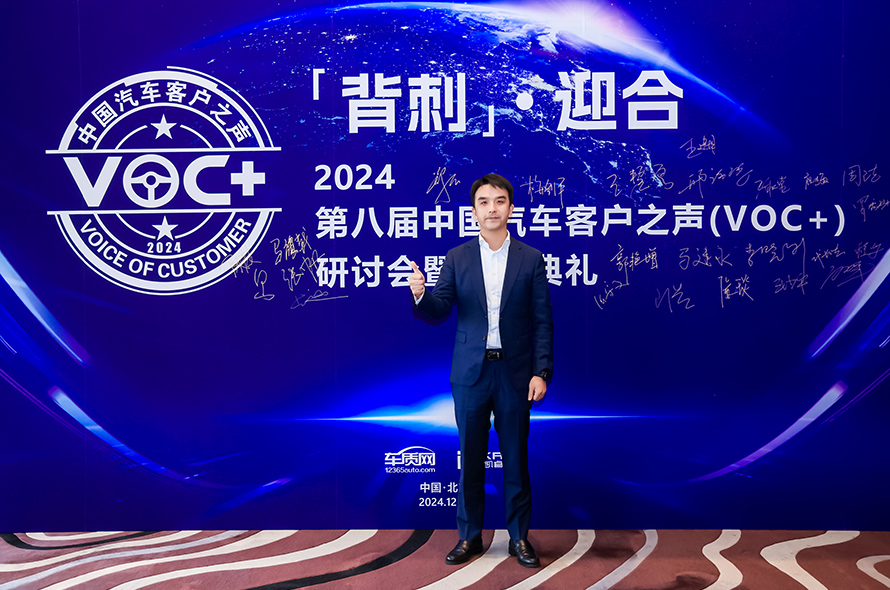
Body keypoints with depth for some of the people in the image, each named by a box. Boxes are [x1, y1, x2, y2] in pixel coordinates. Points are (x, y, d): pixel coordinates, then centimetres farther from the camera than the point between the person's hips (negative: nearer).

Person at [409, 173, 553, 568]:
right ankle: (469, 536, 23)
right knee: (470, 457, 9)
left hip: (515, 373, -1)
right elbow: (437, 314, 0)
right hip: (470, 372, 1)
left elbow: (543, 321, 0)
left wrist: (541, 372, -7)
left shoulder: (531, 259, 2)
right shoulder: (456, 258, 4)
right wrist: (420, 294, -21)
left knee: (516, 457, 8)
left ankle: (519, 536, 23)